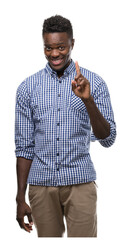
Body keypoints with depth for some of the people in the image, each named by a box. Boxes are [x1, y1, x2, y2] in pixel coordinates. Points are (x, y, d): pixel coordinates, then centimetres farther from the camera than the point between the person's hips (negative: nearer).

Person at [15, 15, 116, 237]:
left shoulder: (94, 83, -1)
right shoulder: (28, 87, 3)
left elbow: (107, 139, -6)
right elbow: (24, 146, 5)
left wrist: (88, 100, -21)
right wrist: (20, 197, 2)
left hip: (80, 181, -1)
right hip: (41, 183, 1)